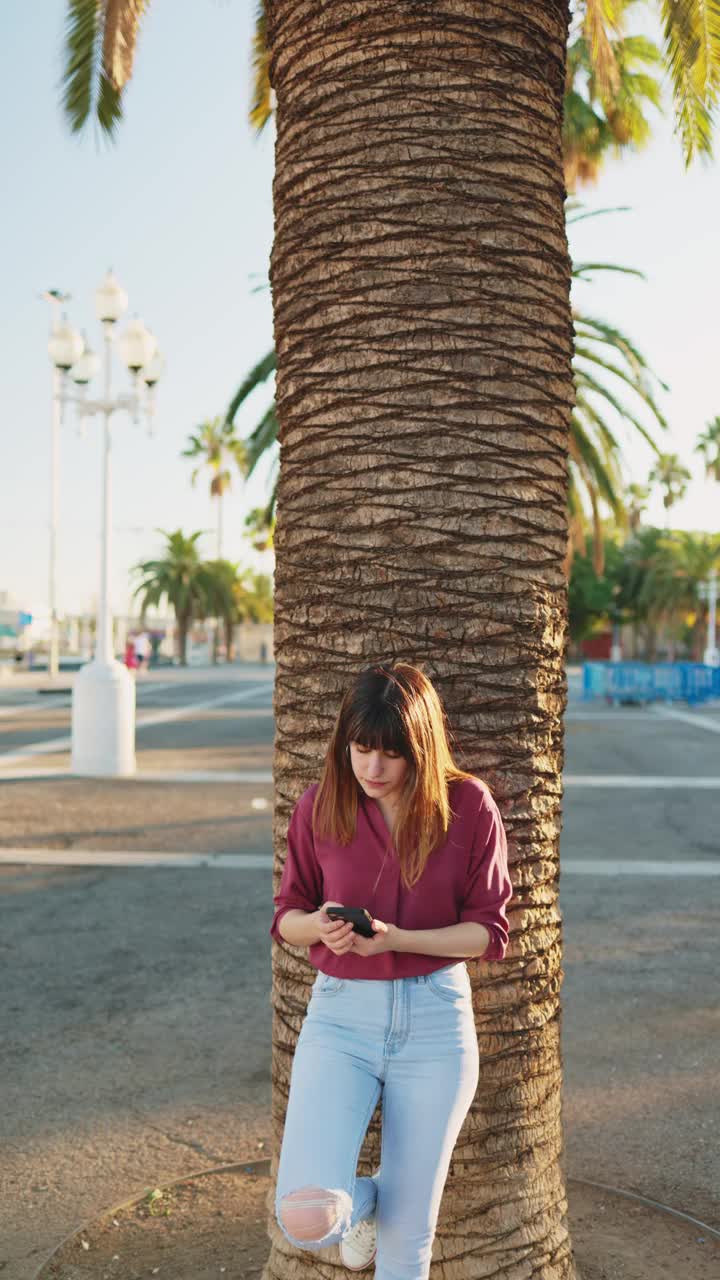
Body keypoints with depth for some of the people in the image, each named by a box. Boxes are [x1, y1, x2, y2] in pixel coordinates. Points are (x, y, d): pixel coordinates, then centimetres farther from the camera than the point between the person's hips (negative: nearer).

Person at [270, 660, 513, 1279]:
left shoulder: (469, 804, -7)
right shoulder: (319, 805, -3)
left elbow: (489, 930, -3)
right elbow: (287, 913, 8)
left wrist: (398, 938, -18)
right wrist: (318, 925, -16)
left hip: (436, 1015, 0)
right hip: (341, 1012, 1)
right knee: (305, 1215, -16)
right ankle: (363, 1200, 20)